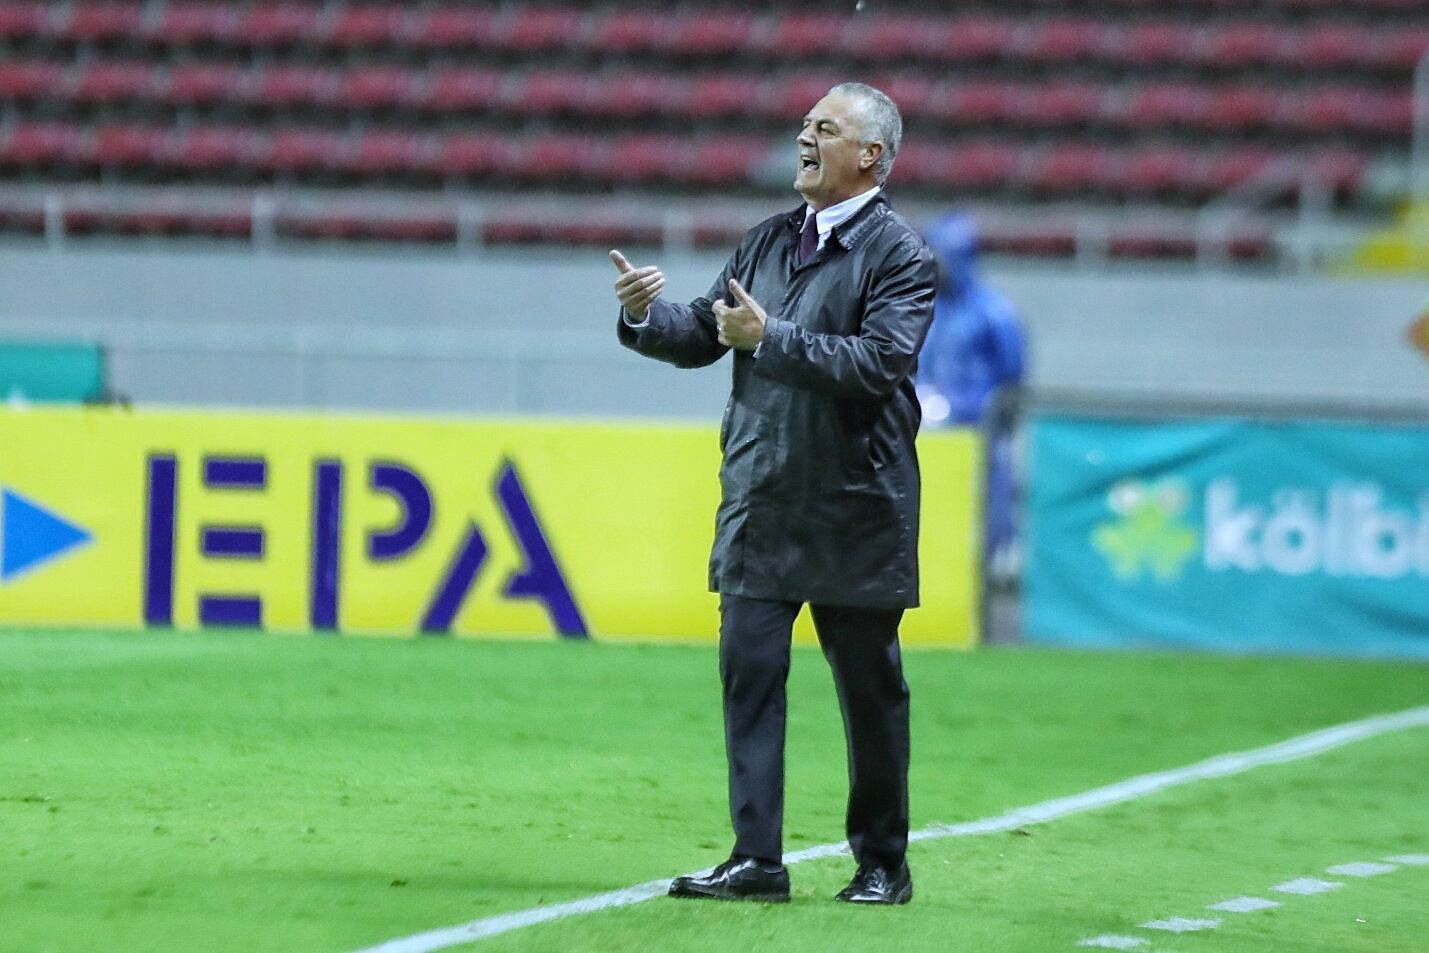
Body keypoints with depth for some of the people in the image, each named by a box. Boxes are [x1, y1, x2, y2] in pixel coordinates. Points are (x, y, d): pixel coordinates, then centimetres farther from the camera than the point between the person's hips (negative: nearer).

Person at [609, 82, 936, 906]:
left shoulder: (900, 253, -7)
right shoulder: (769, 241, 13)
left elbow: (878, 361, -20)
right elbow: (702, 334, 15)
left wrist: (770, 337, -24)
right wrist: (647, 316, -6)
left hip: (856, 512, -5)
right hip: (761, 502, 5)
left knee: (870, 685, 5)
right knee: (750, 671, -2)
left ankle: (883, 862, 16)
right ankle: (757, 860, -1)